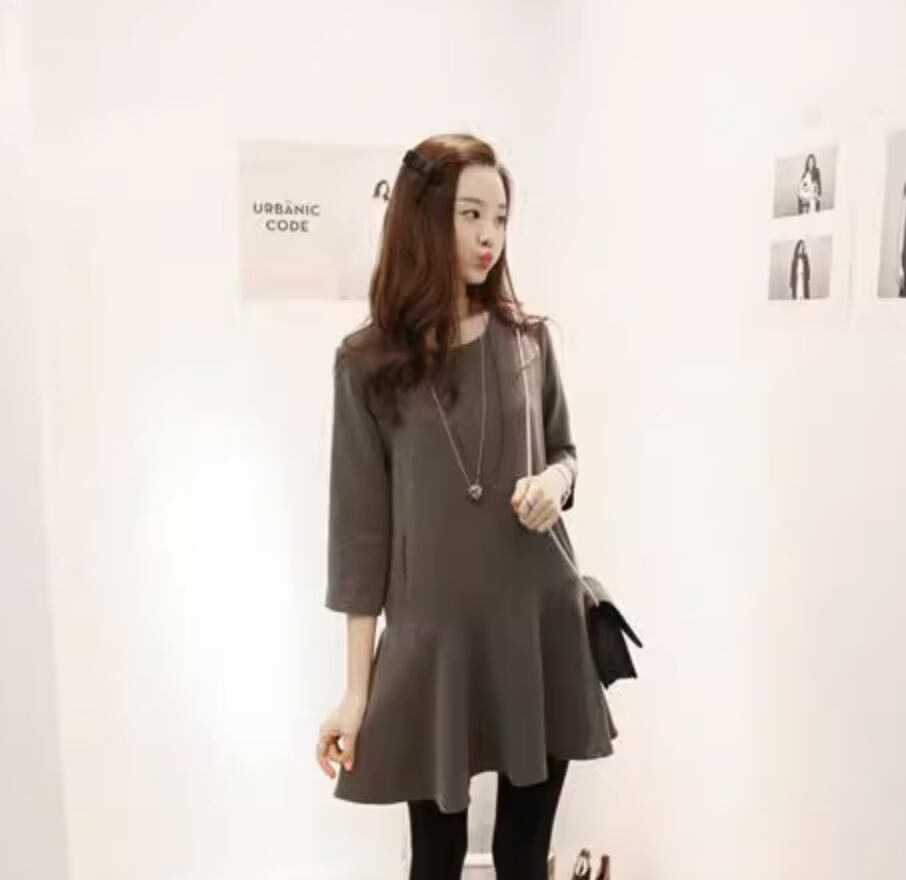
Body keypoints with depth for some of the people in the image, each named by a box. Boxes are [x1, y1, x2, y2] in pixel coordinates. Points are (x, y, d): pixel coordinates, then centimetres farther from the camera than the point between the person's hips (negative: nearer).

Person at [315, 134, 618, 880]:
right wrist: (357, 687, -5)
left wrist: (556, 481, -11)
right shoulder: (367, 362, -7)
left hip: (540, 631, 2)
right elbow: (360, 527, -5)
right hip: (431, 643, -2)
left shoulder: (529, 341, 1)